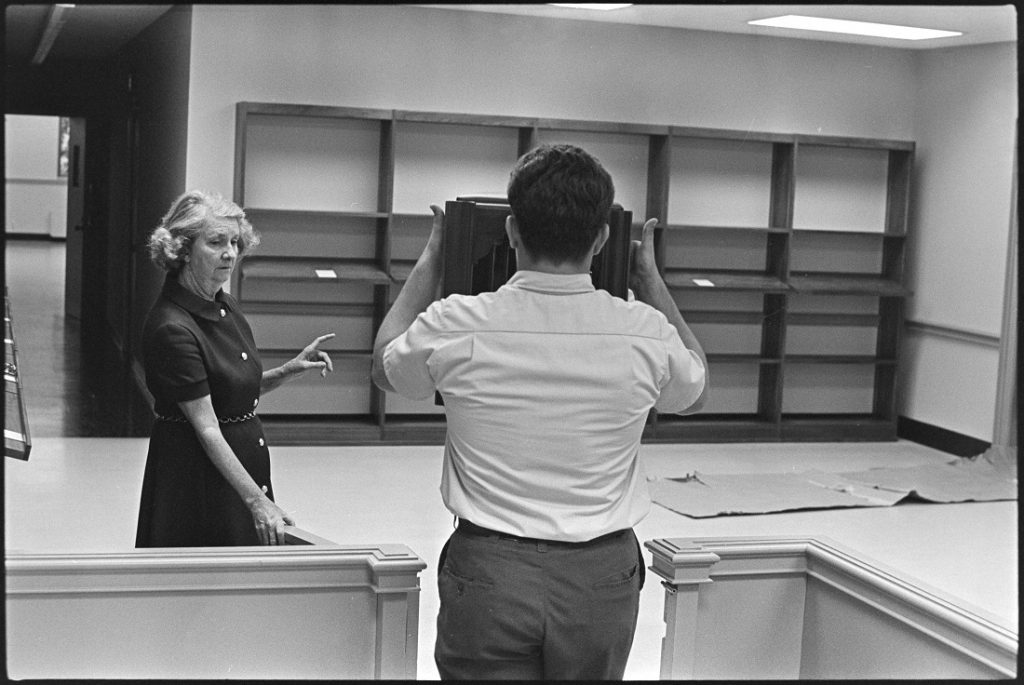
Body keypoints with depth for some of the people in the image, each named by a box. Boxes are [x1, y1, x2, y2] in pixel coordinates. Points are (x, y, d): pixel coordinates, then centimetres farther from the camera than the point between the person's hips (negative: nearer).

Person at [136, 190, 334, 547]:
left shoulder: (225, 307, 6)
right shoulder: (172, 328, -21)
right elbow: (206, 428, -24)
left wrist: (287, 371, 1)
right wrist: (256, 499, -27)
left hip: (244, 462, 8)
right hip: (196, 476, -8)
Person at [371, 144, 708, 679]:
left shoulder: (457, 325, -11)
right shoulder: (645, 332, -8)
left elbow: (385, 367, 13)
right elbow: (695, 389, 17)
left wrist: (428, 264, 20)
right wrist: (652, 280, 22)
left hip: (488, 571, -1)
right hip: (602, 577, 2)